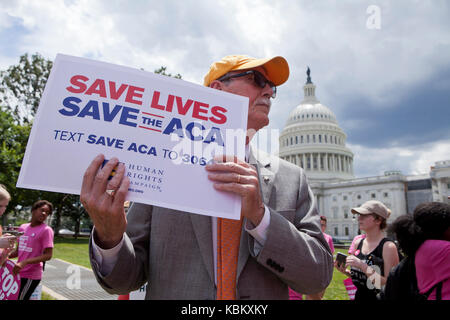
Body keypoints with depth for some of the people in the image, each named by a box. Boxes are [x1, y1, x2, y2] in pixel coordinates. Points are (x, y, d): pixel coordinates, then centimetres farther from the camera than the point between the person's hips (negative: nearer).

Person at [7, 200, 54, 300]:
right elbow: (19, 250, 18)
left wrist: (24, 262, -24)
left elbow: (48, 256, -16)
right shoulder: (23, 227, 8)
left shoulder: (46, 230, -12)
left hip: (31, 276, -7)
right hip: (18, 273, 7)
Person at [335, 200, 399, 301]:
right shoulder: (358, 243, 0)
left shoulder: (388, 246, -17)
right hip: (359, 296, 5)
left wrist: (363, 266, -27)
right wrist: (345, 271, -7)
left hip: (379, 297, -5)